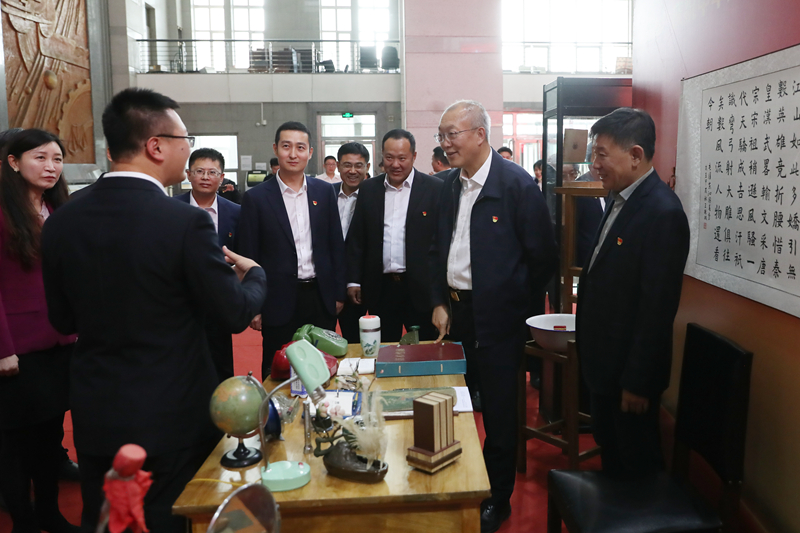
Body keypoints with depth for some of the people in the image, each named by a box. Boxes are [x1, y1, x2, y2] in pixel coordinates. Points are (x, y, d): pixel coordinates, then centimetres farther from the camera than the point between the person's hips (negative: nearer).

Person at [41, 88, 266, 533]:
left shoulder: (61, 223, -4)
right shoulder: (186, 222, -20)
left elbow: (64, 321, 6)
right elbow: (235, 314, -13)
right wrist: (253, 274, 7)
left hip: (94, 418, 5)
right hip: (171, 417, -4)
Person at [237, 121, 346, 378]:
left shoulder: (324, 191, 5)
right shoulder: (256, 198, -3)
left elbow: (336, 245, 8)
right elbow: (249, 257, -2)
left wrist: (338, 294, 6)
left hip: (321, 298, 3)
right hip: (279, 302, -2)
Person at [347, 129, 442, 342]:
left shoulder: (435, 188, -3)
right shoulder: (368, 189, 7)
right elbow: (356, 238, 9)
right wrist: (353, 280, 5)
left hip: (421, 288, -3)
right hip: (380, 288, 3)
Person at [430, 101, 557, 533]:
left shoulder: (517, 183, -12)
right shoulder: (450, 184, 7)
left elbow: (543, 256, -8)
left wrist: (512, 300, -2)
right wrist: (439, 302, 6)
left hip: (496, 318, -5)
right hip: (454, 313, 5)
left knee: (498, 410, 8)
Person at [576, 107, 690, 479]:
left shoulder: (662, 212, -23)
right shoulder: (620, 200, 5)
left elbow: (658, 307, -24)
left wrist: (637, 382, -19)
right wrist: (590, 352, 14)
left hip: (630, 369, -9)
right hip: (604, 362, 9)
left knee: (635, 463, 10)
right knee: (608, 447, 24)